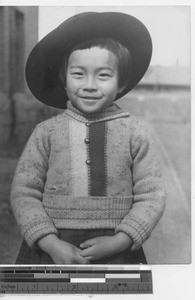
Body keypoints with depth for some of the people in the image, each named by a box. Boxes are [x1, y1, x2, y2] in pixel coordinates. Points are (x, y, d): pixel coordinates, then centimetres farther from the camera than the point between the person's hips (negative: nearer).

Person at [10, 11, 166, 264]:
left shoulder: (135, 134, -1)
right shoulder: (46, 132, -1)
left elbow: (151, 197, -2)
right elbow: (24, 193, -2)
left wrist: (119, 242, -12)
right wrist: (52, 244, -12)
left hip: (118, 251, 0)